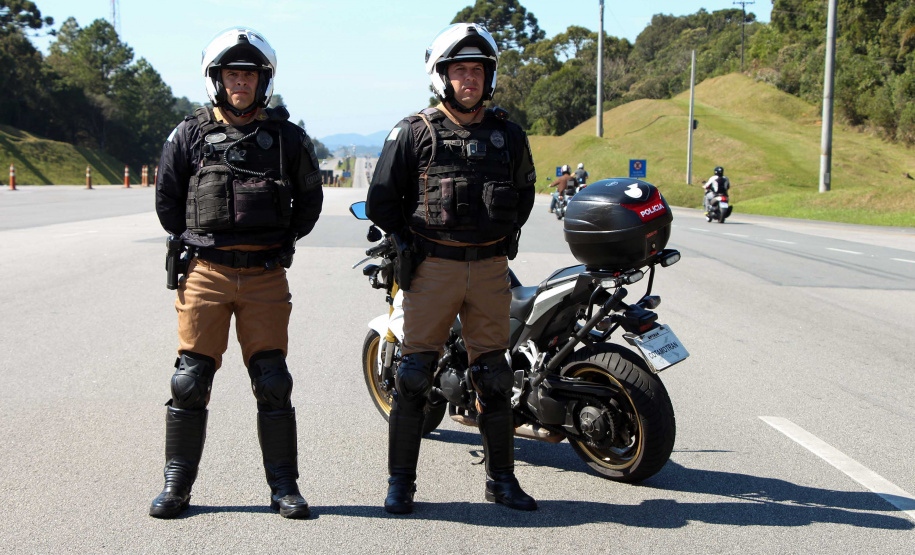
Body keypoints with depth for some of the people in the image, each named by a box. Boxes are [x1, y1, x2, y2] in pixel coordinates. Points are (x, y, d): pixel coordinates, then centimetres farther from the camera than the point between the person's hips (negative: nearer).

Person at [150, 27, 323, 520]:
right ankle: (176, 484, 12)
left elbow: (309, 198, 18)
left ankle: (284, 486, 11)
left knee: (272, 382, 1)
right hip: (205, 271, 0)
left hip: (265, 275, 0)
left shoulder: (287, 137, 8)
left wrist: (284, 242, 11)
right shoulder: (189, 135, 6)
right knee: (190, 380, 0)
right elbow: (167, 198, 14)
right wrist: (192, 241, 8)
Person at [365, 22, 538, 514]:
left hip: (490, 267, 3)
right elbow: (381, 200, 2)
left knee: (493, 375, 7)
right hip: (432, 268, -3)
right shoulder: (414, 133, -2)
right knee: (415, 371, -2)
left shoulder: (508, 135, 9)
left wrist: (506, 236, 13)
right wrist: (413, 243, 1)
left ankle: (501, 478, 18)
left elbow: (523, 192, 23)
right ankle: (401, 480, 9)